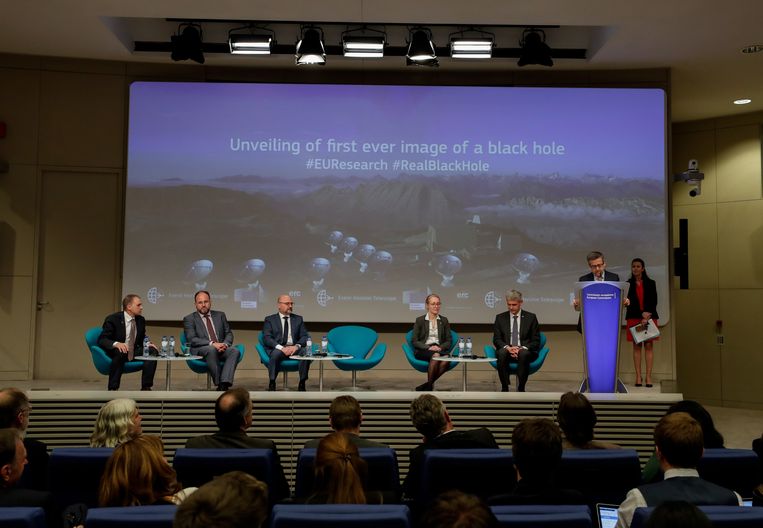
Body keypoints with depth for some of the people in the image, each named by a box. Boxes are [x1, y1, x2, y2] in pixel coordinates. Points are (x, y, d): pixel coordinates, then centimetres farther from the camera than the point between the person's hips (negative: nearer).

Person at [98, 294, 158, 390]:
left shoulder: (141, 320, 4)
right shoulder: (113, 319, -13)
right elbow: (102, 340, -18)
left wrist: (147, 344, -9)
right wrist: (116, 344, -39)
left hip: (133, 353, 6)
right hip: (116, 353, -6)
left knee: (152, 352, -17)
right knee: (120, 352, -38)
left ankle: (146, 388, -12)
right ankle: (113, 389, -30)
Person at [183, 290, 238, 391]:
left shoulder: (220, 315, 19)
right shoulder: (189, 319, 7)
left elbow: (229, 334, 15)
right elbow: (192, 340, -6)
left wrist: (225, 344, -9)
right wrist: (212, 343, -19)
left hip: (221, 348, 4)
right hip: (200, 351, -3)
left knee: (235, 351, -29)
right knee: (211, 349, -38)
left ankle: (224, 384, -41)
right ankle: (219, 384, -30)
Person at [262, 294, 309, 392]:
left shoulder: (298, 319, 20)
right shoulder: (270, 320, 11)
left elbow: (304, 336, 10)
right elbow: (266, 338, -2)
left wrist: (296, 346, -13)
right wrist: (281, 348, -18)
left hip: (294, 348, 2)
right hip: (277, 348, -2)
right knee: (276, 354, -37)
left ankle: (302, 384, -22)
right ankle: (272, 384, -27)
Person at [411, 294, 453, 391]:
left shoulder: (444, 320, 13)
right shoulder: (420, 320, 4)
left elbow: (449, 340, 11)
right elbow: (414, 341, 0)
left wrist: (440, 347, -11)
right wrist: (428, 347, -15)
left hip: (439, 349, 3)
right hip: (423, 350, -3)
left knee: (446, 359, -34)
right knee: (435, 356, -38)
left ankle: (425, 386, -21)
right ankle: (429, 386, -19)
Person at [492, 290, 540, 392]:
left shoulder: (531, 317, 6)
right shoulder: (500, 318, 9)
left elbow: (536, 341, 3)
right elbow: (496, 339, 5)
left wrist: (522, 348, -16)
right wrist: (508, 347, -16)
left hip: (525, 352, -1)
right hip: (507, 351, 1)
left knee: (524, 354, -37)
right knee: (502, 352, -35)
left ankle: (521, 388, -26)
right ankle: (504, 388, -24)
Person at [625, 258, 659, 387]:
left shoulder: (651, 283, 8)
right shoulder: (628, 284, 6)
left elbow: (654, 302, 4)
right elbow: (629, 302, -1)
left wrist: (647, 316, -9)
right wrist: (642, 314, -11)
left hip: (650, 317, 0)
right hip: (634, 318, 0)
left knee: (649, 346, -4)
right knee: (637, 346, 0)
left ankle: (648, 377, -3)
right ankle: (638, 377, 2)